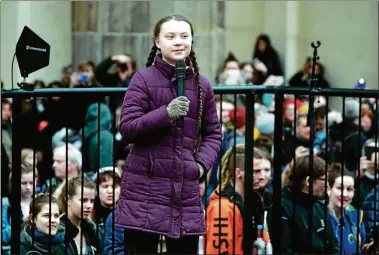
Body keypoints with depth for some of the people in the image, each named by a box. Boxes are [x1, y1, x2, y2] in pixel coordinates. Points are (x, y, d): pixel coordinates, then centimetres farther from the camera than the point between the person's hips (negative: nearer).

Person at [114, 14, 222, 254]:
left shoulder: (202, 85, 8)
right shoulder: (144, 79, -3)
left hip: (186, 187, 3)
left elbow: (213, 133, 16)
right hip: (145, 186, -3)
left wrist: (202, 163, -2)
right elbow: (127, 128, -8)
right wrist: (165, 113, -20)